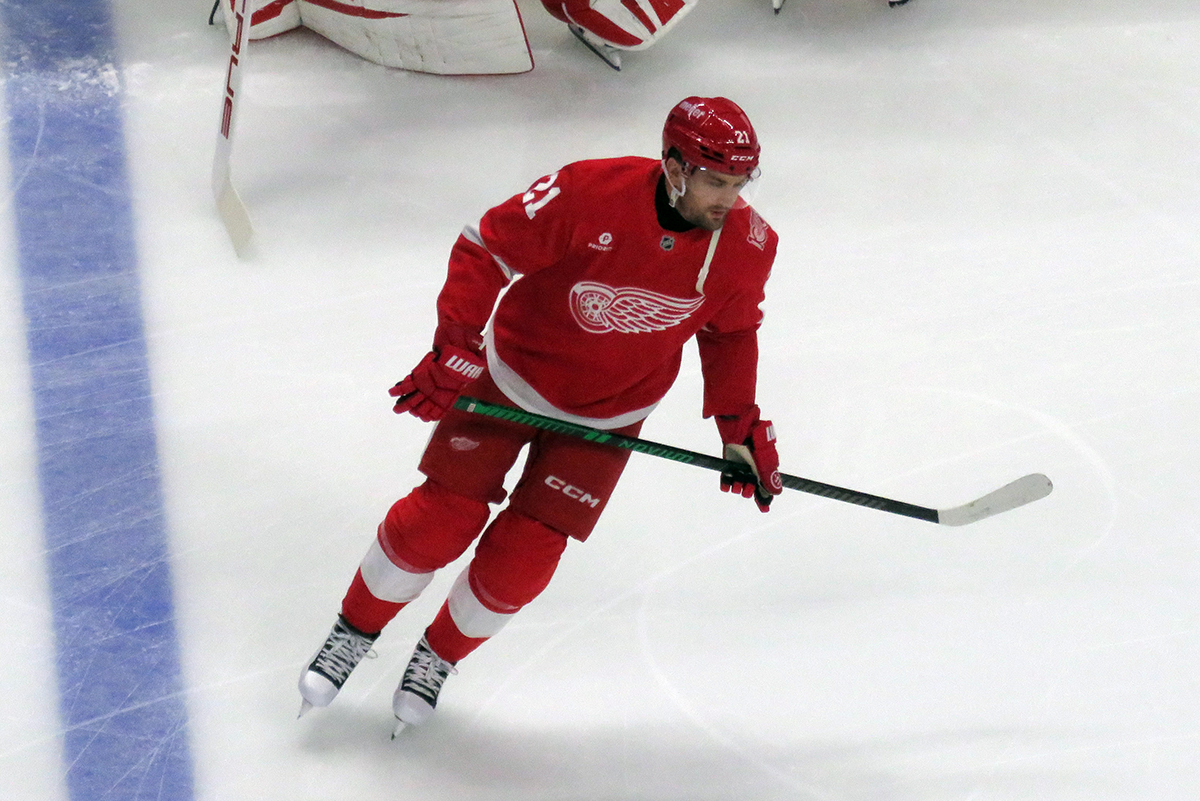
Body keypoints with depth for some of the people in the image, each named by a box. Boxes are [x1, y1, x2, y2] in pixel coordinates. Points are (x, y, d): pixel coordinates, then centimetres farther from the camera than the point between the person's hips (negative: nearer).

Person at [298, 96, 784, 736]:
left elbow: (730, 333, 4)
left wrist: (741, 426, 0)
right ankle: (357, 629, 24)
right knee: (441, 518, -4)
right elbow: (486, 249, -18)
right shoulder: (589, 193, -30)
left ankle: (442, 654, 26)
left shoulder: (746, 245, -17)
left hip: (609, 413, 2)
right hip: (513, 374, -2)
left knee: (523, 555, -4)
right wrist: (455, 349, -25)